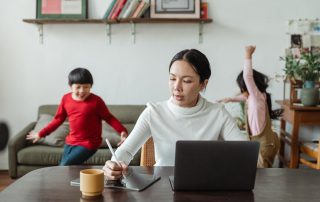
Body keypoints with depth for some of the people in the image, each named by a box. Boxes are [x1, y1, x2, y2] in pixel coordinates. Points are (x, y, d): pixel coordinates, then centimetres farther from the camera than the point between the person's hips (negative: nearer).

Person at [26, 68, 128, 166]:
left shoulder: (96, 101, -13)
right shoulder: (66, 99, 1)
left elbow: (109, 117, -7)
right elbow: (58, 119, 12)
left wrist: (122, 131, -22)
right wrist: (41, 134, 16)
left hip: (88, 143, -6)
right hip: (70, 142, 6)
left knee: (64, 167, -17)